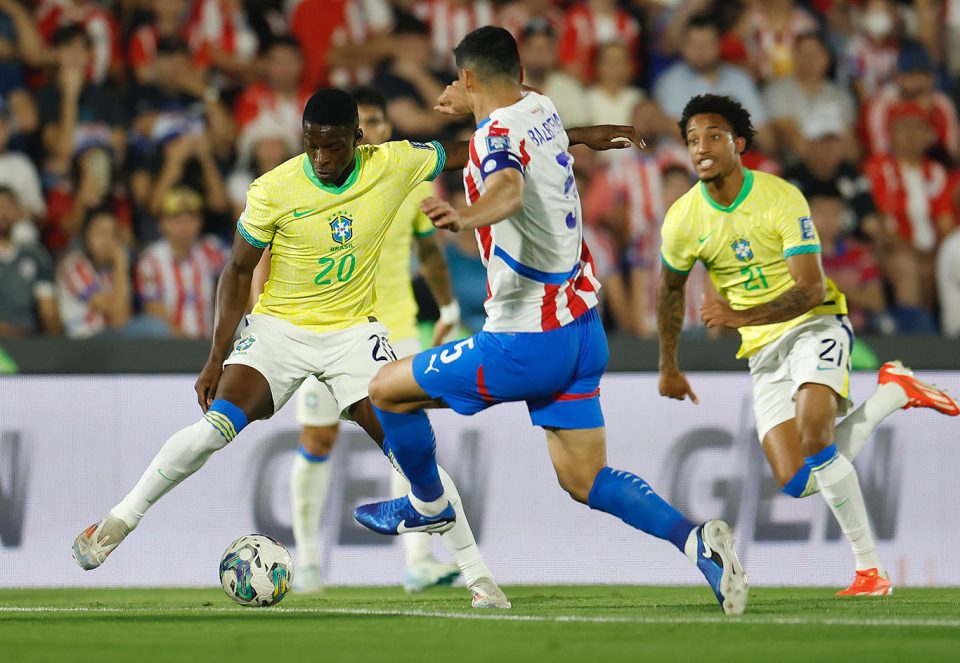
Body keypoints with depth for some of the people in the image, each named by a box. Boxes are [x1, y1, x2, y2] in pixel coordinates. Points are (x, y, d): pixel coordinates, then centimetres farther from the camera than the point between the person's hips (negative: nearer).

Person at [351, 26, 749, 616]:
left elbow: (509, 191, -42)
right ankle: (694, 539, -13)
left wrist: (464, 217, -61)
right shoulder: (542, 110, 8)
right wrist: (471, 105, 51)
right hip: (584, 330, 9)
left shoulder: (497, 132, -18)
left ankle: (430, 504, 30)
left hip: (526, 342, -9)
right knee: (585, 480, 8)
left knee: (387, 389, 10)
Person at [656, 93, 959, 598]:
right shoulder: (682, 220, -4)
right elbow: (670, 289, 16)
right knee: (796, 482, -6)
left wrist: (741, 316, -33)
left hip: (814, 326, -5)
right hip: (763, 351, 5)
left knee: (813, 434, -32)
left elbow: (812, 290, -22)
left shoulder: (781, 199, -16)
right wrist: (668, 366, 22)